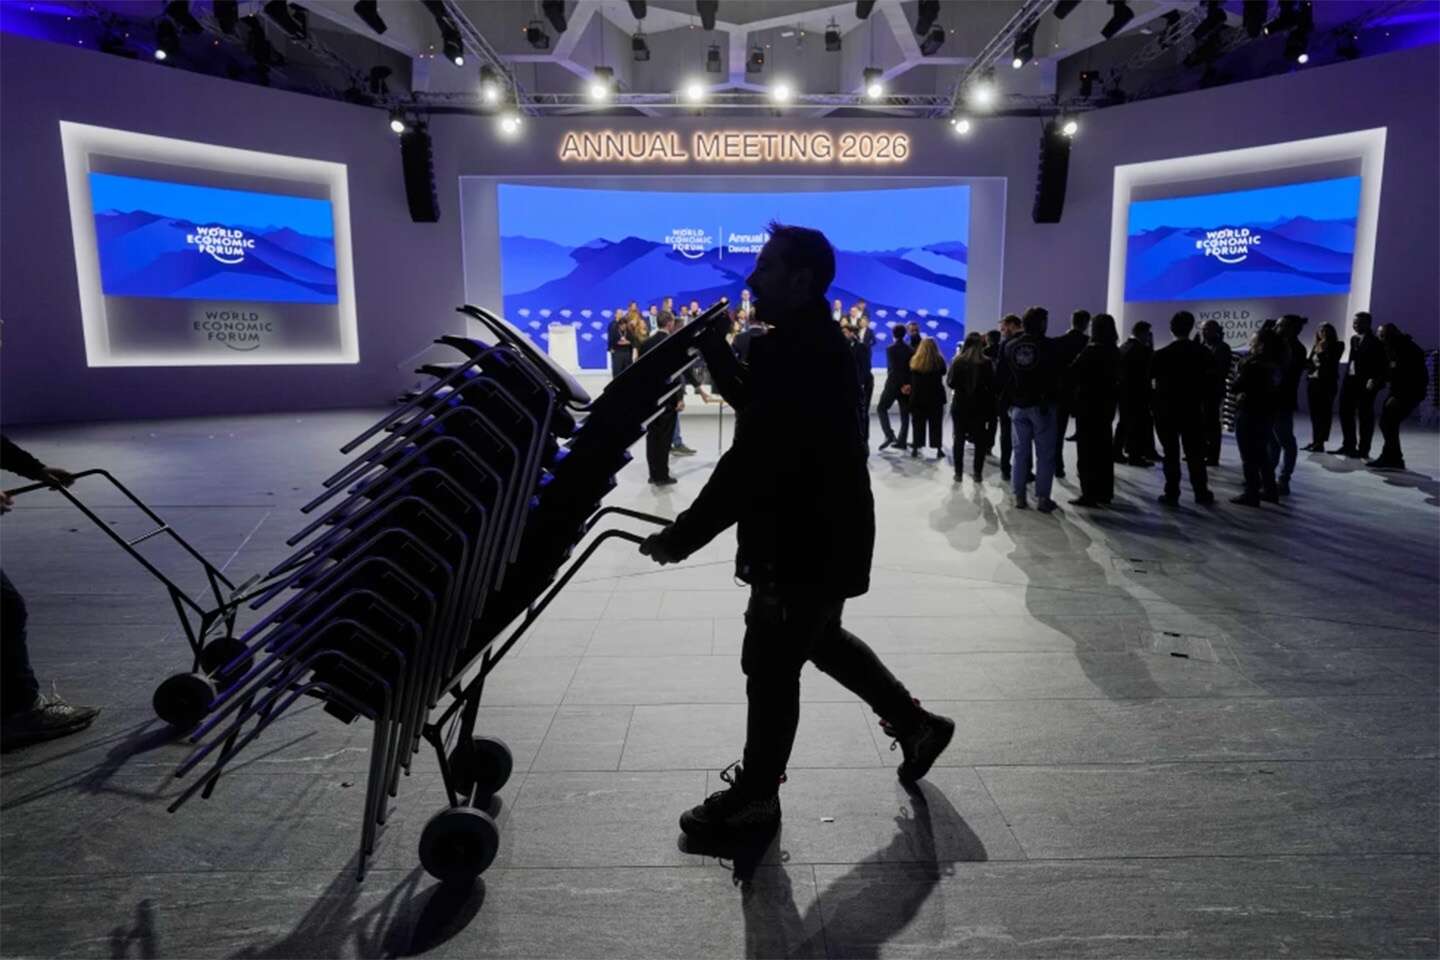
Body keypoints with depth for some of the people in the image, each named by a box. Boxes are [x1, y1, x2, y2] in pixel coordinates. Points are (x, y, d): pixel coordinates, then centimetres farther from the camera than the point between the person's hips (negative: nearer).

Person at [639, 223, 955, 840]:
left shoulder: (801, 354, -24)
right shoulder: (808, 344, 9)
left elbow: (752, 463, -28)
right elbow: (757, 409, 19)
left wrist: (686, 535, -23)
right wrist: (715, 355, 8)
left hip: (806, 542, -10)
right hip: (818, 534, 10)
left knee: (771, 667, 4)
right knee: (822, 639, 25)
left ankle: (754, 797, 22)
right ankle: (915, 723, 39)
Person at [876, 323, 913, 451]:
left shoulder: (890, 349, -9)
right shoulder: (910, 350, 5)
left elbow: (893, 368, -15)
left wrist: (902, 385, -13)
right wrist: (909, 384, 4)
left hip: (893, 384, -4)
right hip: (908, 385, 5)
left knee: (881, 408, 7)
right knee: (905, 413, 9)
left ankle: (889, 435, -10)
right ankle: (902, 441, 10)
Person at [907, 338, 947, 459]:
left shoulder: (914, 361, -5)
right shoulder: (939, 361, -8)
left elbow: (911, 379, 3)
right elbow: (943, 373, 8)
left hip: (917, 396, 1)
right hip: (935, 396, -1)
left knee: (917, 423, 8)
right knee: (935, 424, 6)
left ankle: (915, 448, 8)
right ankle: (939, 449, 5)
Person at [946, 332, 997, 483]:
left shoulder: (957, 361, -4)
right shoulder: (986, 362, -7)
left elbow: (950, 383, -1)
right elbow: (992, 386, -5)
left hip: (960, 405, 1)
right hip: (979, 406, -1)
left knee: (958, 439, 9)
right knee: (980, 441, 9)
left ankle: (958, 473, 9)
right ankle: (977, 473, 9)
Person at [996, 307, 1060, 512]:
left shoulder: (1009, 347, 3)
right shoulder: (1047, 346, -9)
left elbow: (1002, 378, 5)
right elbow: (1055, 377, -9)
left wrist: (1009, 399, 11)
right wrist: (1052, 397, 4)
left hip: (1018, 406, 4)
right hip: (1042, 406, -4)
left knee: (1020, 452, 9)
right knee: (1045, 454, 3)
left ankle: (1019, 496, 10)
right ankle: (1042, 498, 3)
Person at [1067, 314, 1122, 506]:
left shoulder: (1091, 350, -17)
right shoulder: (1115, 352, 7)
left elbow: (1073, 374, -13)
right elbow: (1116, 378, 13)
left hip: (1088, 405, -8)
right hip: (1106, 404, 8)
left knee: (1087, 449, -3)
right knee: (1103, 448, 13)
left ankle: (1090, 494, -3)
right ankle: (1104, 492, 20)